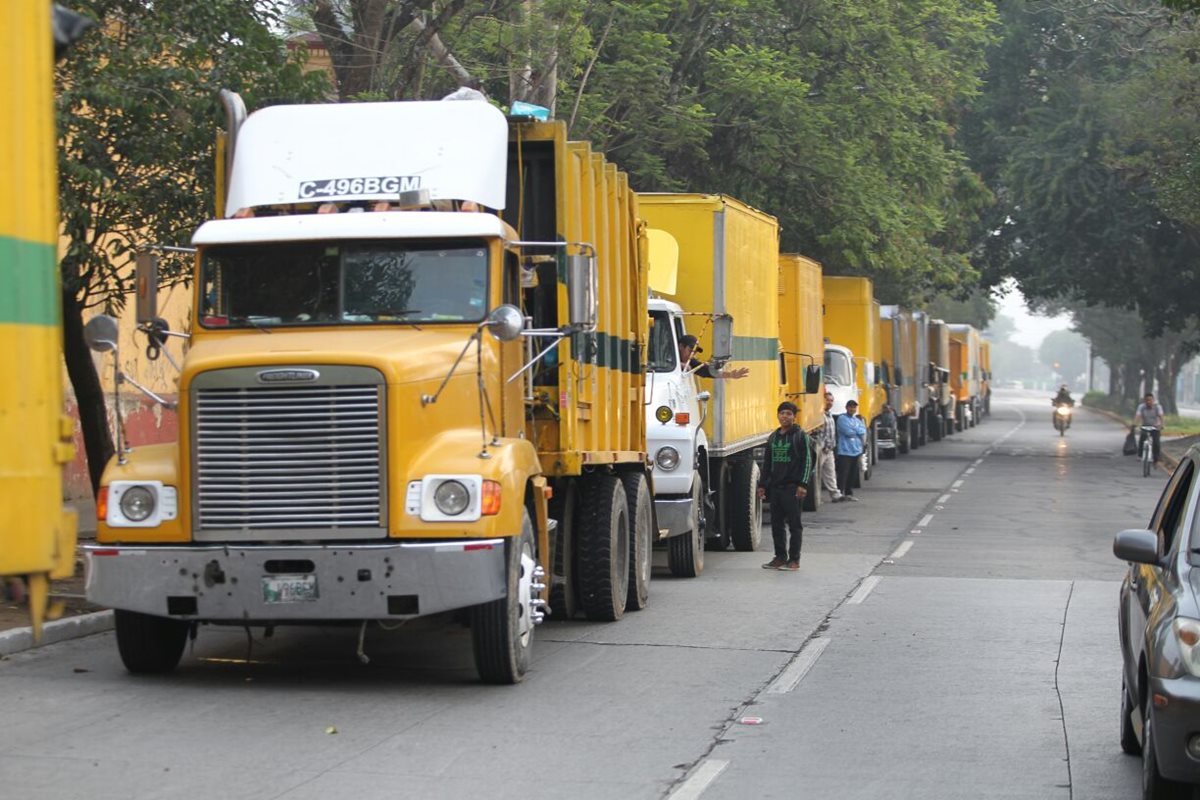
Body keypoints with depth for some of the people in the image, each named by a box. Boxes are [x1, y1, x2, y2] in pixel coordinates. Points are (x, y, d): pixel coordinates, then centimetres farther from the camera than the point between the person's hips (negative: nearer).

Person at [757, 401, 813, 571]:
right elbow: (767, 463, 19)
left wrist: (803, 484, -14)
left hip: (792, 487, -6)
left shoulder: (800, 436, -3)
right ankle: (780, 557, 16)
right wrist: (762, 484, 15)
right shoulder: (773, 437, 14)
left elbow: (807, 461, -7)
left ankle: (794, 559, 3)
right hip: (775, 487, 6)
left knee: (794, 524, -1)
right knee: (776, 524, 8)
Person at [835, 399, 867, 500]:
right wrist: (858, 431, -1)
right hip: (845, 451, -7)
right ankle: (840, 493, -7)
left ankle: (849, 493, 18)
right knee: (843, 473, -9)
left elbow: (863, 431, 4)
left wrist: (853, 430, -10)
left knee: (853, 474, 10)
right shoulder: (842, 419, -6)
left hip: (856, 451, 7)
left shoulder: (858, 419, 16)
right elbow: (848, 432, -16)